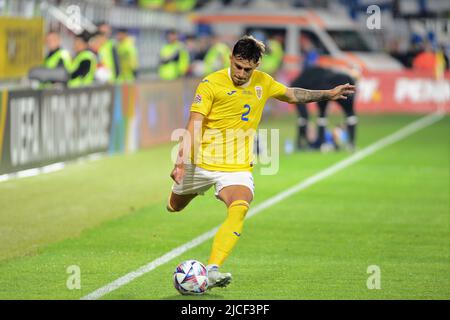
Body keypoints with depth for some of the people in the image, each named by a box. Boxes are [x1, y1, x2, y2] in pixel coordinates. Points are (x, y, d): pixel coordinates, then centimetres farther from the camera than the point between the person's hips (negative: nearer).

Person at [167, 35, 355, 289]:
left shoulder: (263, 82, 2)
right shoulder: (211, 84, -13)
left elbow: (291, 95, 23)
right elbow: (194, 125, -18)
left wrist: (327, 94, 20)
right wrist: (181, 160, -29)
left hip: (238, 167, 1)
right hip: (202, 162, -1)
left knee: (239, 210, -28)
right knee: (175, 207, 21)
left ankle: (213, 269, -35)